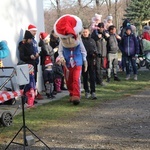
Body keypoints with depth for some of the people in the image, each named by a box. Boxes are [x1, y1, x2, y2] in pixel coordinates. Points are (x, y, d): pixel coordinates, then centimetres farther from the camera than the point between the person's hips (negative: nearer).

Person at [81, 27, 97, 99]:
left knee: (92, 77, -4)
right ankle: (86, 91, 18)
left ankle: (93, 92, -4)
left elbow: (95, 49, 15)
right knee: (85, 77, 7)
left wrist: (94, 53, -6)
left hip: (91, 61, 1)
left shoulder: (92, 40, 12)